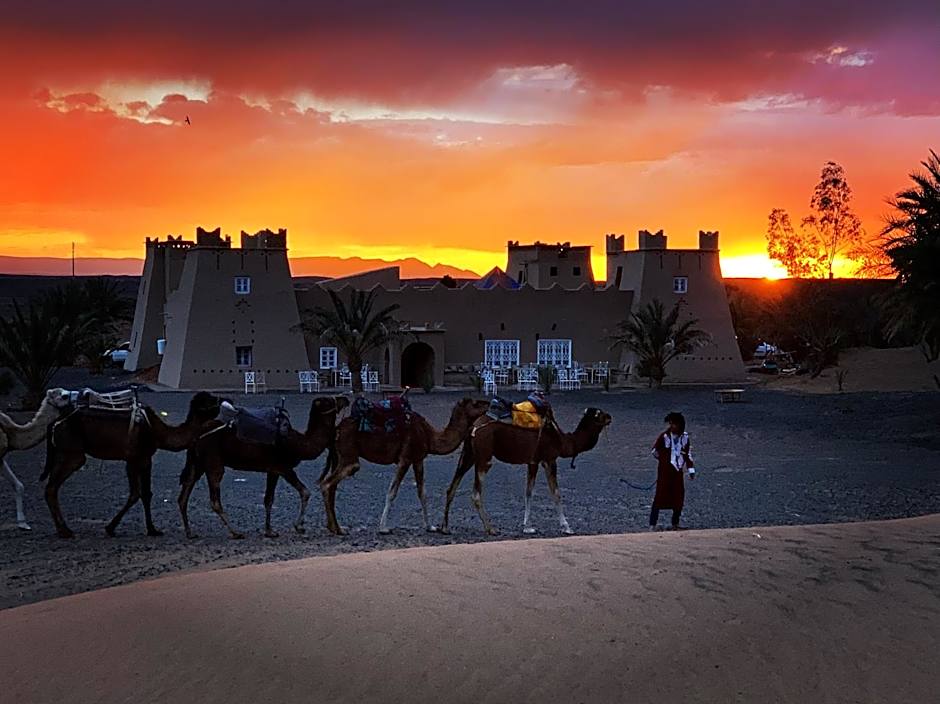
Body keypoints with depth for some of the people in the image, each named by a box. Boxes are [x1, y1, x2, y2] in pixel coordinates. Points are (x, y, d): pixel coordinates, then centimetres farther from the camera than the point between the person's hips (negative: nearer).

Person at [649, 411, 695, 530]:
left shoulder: (684, 437, 1)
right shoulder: (665, 436, -14)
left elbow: (687, 454, 11)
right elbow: (655, 450, -21)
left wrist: (691, 469, 10)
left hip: (678, 471, 5)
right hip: (665, 471, -5)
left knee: (679, 498, 8)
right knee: (660, 497, -4)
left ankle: (675, 524, 23)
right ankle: (652, 525, 0)